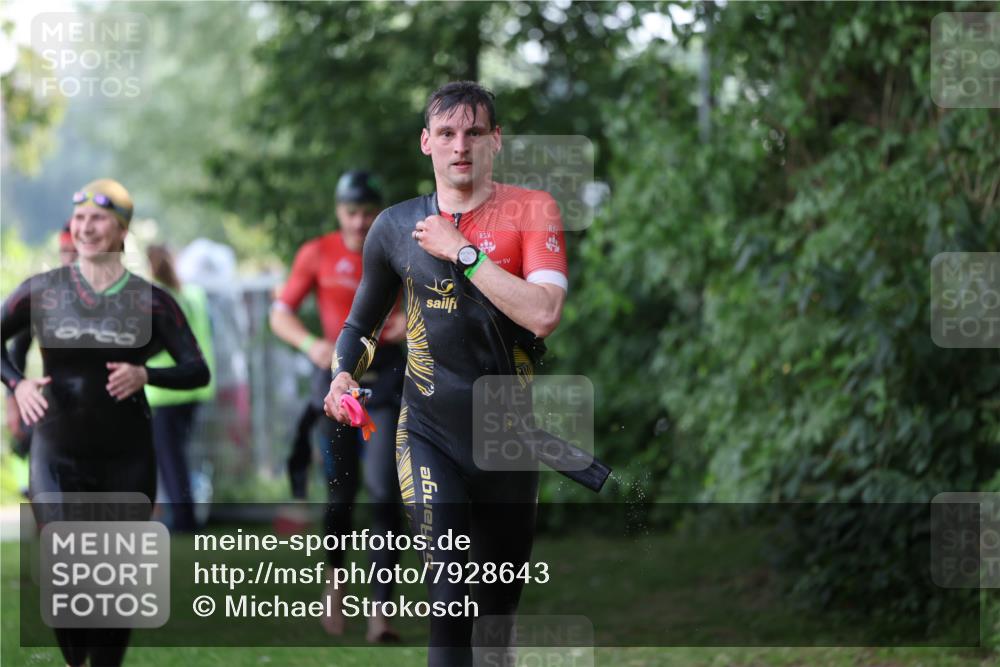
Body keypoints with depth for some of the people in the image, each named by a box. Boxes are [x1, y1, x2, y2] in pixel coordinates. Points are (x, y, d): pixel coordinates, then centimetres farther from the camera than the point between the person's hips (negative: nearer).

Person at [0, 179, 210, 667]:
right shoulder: (41, 291, 0)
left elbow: (198, 370, -2)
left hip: (126, 457, 1)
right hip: (58, 455, -1)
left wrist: (145, 375, -21)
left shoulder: (151, 301, -1)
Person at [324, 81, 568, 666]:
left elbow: (544, 315, -20)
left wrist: (460, 251, -16)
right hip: (430, 433, 0)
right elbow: (363, 320, 20)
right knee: (451, 595, -16)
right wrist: (344, 376, 0)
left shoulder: (531, 211, -3)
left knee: (503, 599, 11)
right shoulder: (396, 226, 5)